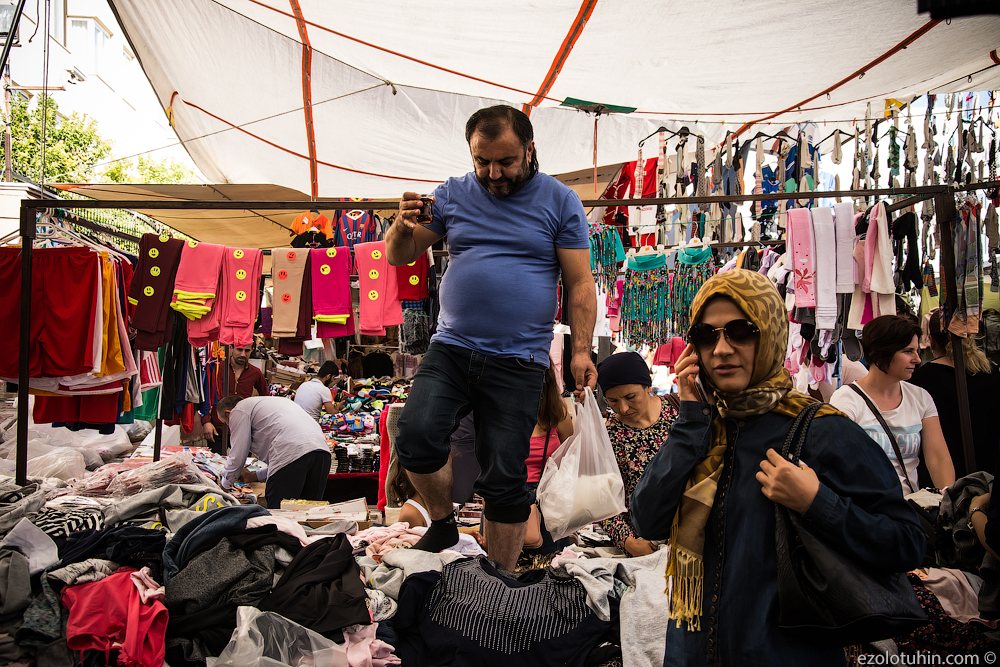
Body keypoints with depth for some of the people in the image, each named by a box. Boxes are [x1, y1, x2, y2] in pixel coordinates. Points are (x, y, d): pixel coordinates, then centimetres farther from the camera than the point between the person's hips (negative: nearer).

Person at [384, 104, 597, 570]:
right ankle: (442, 523, 8)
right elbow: (398, 256, 13)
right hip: (449, 350, 2)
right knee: (417, 434, -20)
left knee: (504, 477, -1)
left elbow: (579, 282, 4)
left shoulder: (559, 201, 5)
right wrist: (404, 225, -9)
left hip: (518, 362, -2)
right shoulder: (453, 195, 11)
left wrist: (581, 351, -6)